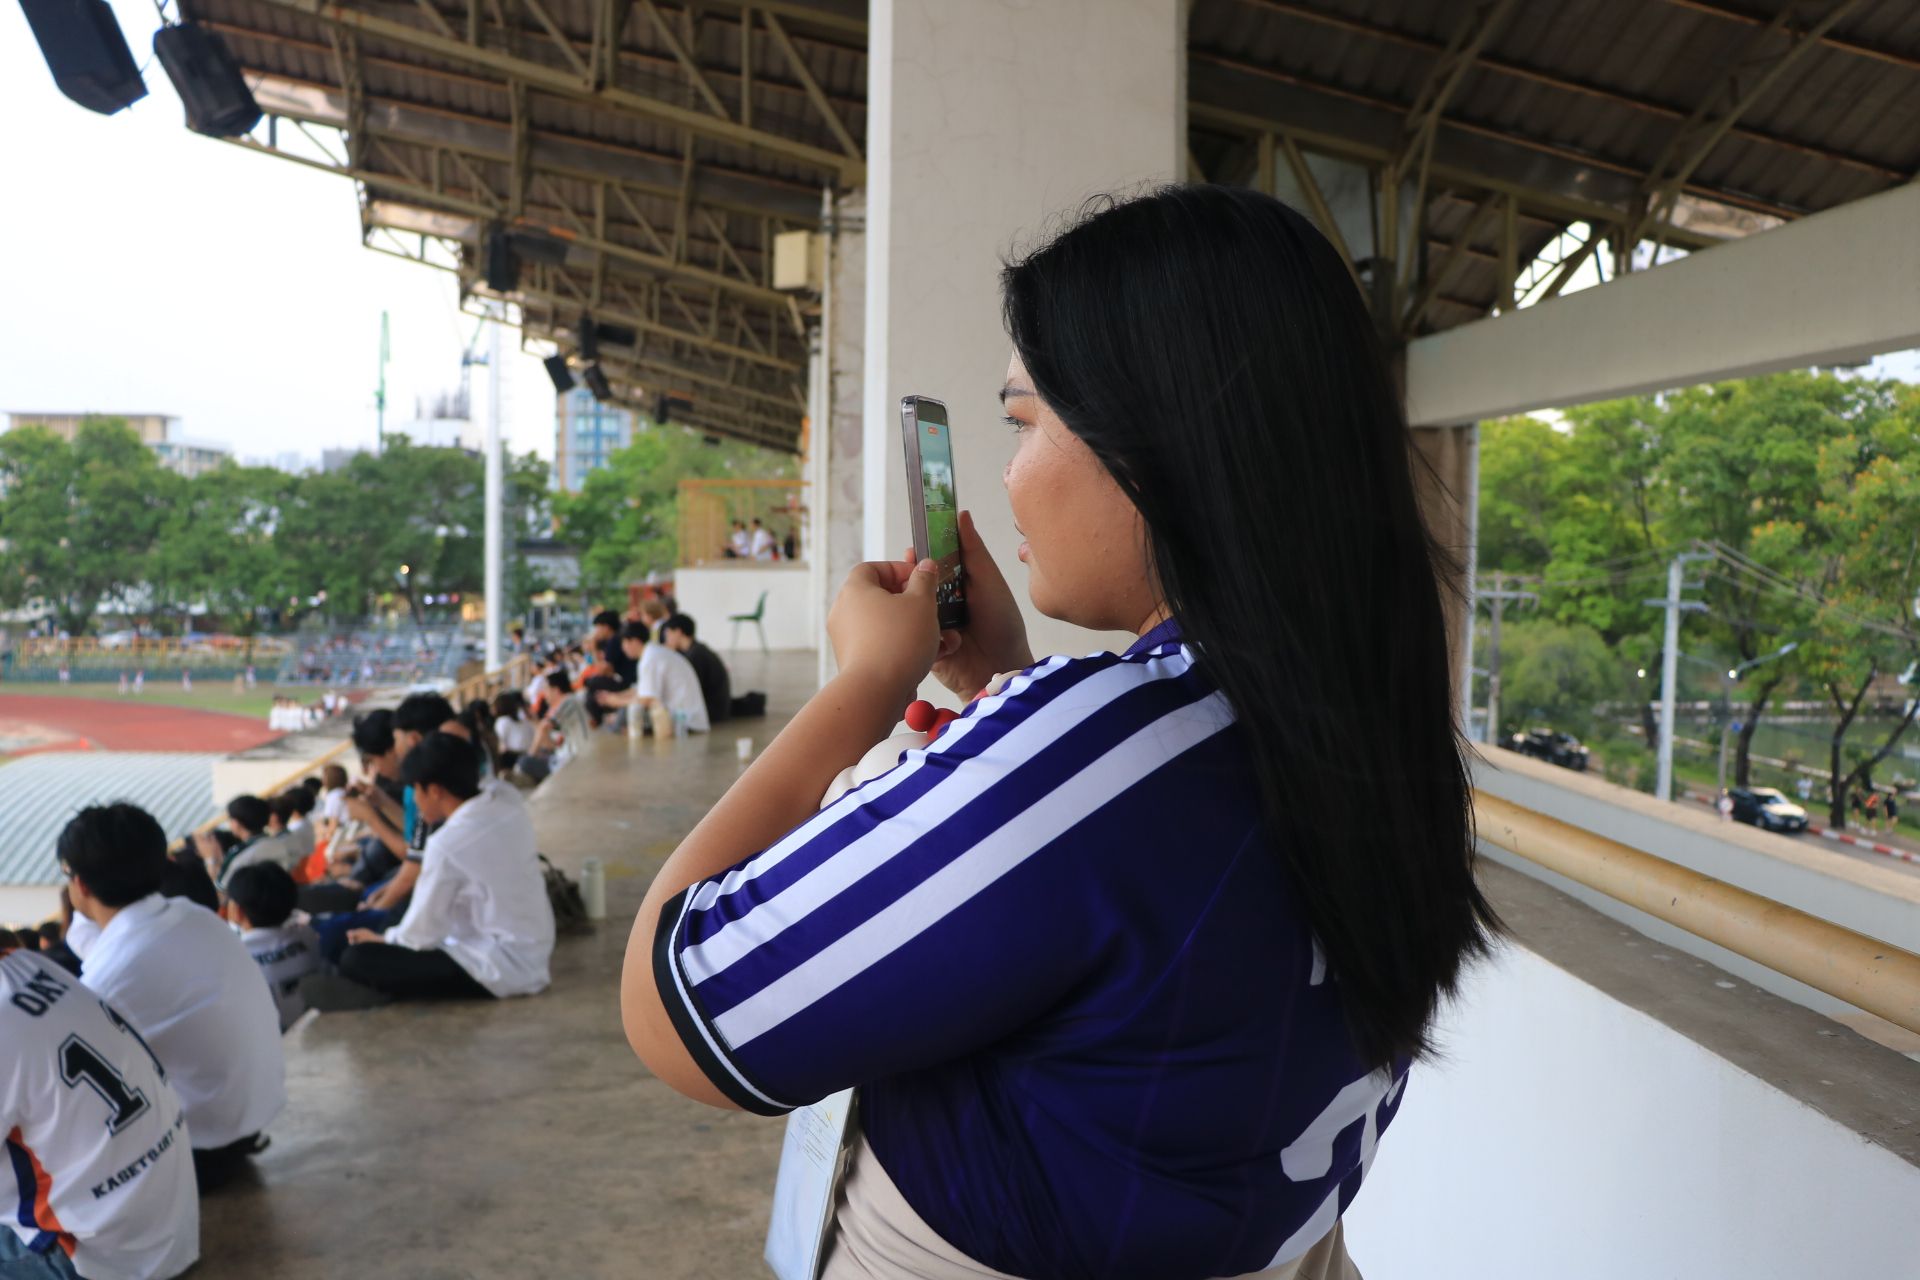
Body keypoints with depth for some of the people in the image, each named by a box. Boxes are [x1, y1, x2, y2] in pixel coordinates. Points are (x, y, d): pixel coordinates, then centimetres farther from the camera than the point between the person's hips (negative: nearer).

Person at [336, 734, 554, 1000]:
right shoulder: (508, 799, -3)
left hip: (502, 970, -9)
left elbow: (421, 933, -13)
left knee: (354, 960, -8)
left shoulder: (448, 844, -22)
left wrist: (381, 939, 7)